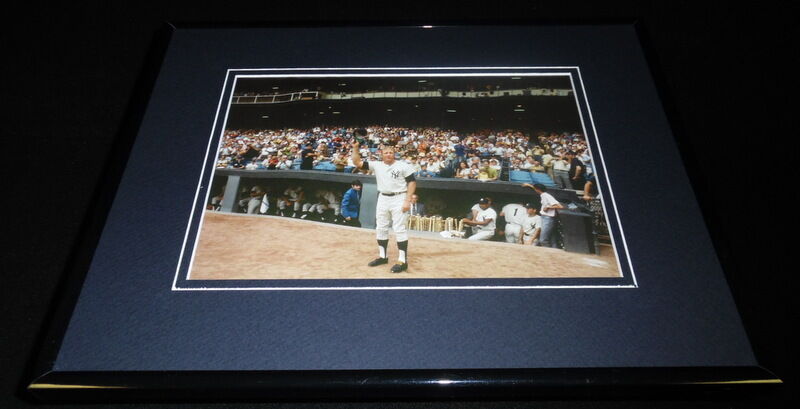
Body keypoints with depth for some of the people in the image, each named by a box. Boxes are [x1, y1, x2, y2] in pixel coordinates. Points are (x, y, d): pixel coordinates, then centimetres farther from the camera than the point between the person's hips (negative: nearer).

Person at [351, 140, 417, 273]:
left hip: (398, 199, -5)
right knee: (380, 229, 12)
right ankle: (383, 256, 26)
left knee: (399, 229, -8)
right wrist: (355, 148, -12)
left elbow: (412, 182, -7)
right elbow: (358, 163, 3)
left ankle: (403, 261, -4)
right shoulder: (376, 165, 5)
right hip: (382, 199, 6)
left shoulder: (403, 166, -6)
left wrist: (407, 201, -15)